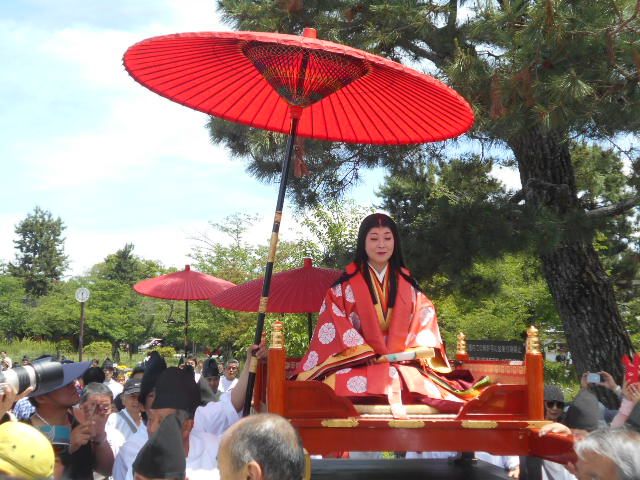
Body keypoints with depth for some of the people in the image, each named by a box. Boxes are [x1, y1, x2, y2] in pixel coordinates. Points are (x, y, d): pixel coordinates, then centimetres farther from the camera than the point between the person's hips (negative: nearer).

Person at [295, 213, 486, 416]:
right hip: (359, 365, -3)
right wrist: (368, 356, -10)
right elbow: (334, 323, -2)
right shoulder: (346, 283, 4)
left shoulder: (407, 284, 14)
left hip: (405, 365, 3)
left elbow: (425, 318, 13)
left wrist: (414, 353, -5)